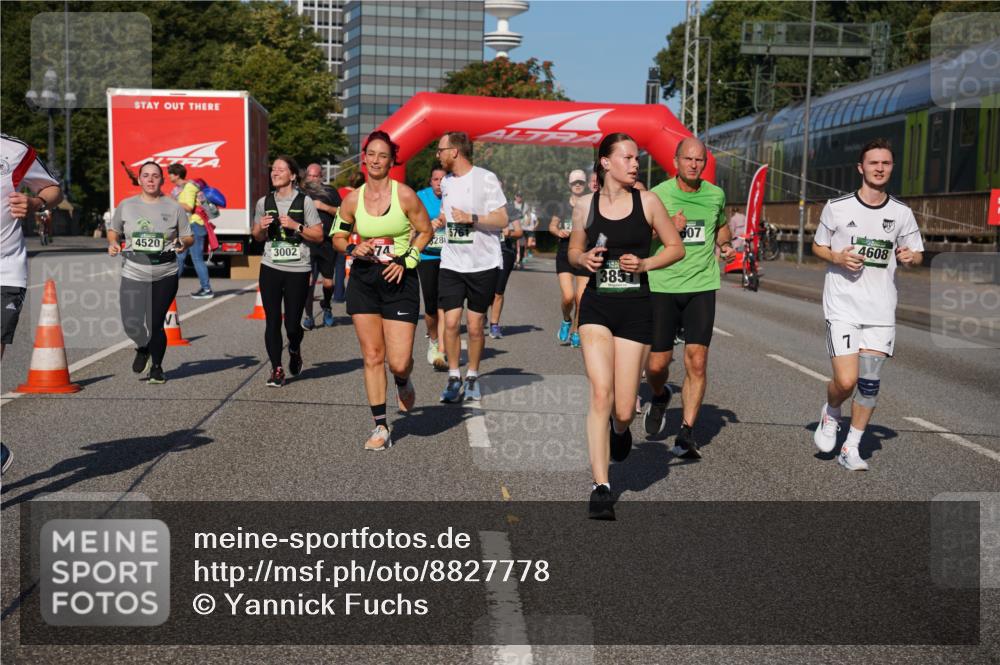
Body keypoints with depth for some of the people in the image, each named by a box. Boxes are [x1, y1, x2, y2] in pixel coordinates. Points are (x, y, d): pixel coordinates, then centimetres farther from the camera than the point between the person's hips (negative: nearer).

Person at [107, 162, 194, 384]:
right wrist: (113, 243, -1)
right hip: (133, 274, 1)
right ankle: (143, 349, 30)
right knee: (131, 325, -7)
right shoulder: (126, 206, 7)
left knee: (155, 324, -1)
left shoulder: (174, 208, 4)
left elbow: (189, 237, 9)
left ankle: (156, 367, 24)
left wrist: (181, 243, -13)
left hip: (165, 276, -1)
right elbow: (113, 230, 20)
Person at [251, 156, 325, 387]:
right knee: (272, 321, -3)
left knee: (292, 323, 0)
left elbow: (318, 235, -1)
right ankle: (276, 369, 6)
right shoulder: (263, 202, 8)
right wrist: (262, 227, -3)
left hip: (298, 270, -2)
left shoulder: (304, 202, -1)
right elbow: (257, 236, 19)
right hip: (271, 268, 2)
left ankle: (295, 350, 33)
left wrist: (296, 226, -14)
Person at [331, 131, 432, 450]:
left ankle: (403, 382, 31)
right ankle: (380, 427, 11)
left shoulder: (405, 195, -6)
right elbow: (338, 237, 14)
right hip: (363, 281, 3)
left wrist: (405, 261, -8)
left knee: (398, 362, -8)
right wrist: (353, 249, -8)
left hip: (400, 281, -3)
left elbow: (425, 232, 3)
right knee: (372, 356, 2)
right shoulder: (353, 199, 3)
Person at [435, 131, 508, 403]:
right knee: (451, 322, -4)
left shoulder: (485, 178, -7)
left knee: (475, 326, 3)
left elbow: (502, 219, -10)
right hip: (451, 264, 4)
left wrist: (472, 218, -20)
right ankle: (454, 378, 7)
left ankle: (472, 377, 18)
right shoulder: (446, 182, 12)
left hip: (483, 264, -4)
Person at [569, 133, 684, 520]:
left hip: (635, 308, 0)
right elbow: (574, 250, 17)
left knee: (623, 410, 0)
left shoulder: (647, 202, 1)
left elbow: (676, 248, 8)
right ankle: (600, 488, -10)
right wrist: (584, 259, -6)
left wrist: (645, 263, -10)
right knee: (601, 394, -15)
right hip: (596, 306, 0)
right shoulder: (585, 206, 3)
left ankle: (620, 429, 40)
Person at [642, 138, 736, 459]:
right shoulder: (658, 194, -3)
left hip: (702, 286, 2)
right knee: (657, 364, 1)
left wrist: (725, 245, 7)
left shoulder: (715, 195, 7)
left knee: (696, 360, -9)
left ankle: (687, 433, -2)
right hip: (662, 285, -1)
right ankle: (659, 397, 36)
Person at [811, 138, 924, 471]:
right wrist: (838, 258, -12)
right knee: (846, 381, -13)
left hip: (881, 310, 3)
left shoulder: (902, 213, 5)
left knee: (869, 383, 2)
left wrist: (910, 256, -10)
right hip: (842, 306, -3)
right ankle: (830, 414, 21)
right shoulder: (837, 207, -2)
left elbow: (917, 254, 14)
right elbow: (818, 246, 9)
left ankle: (851, 448, 17)